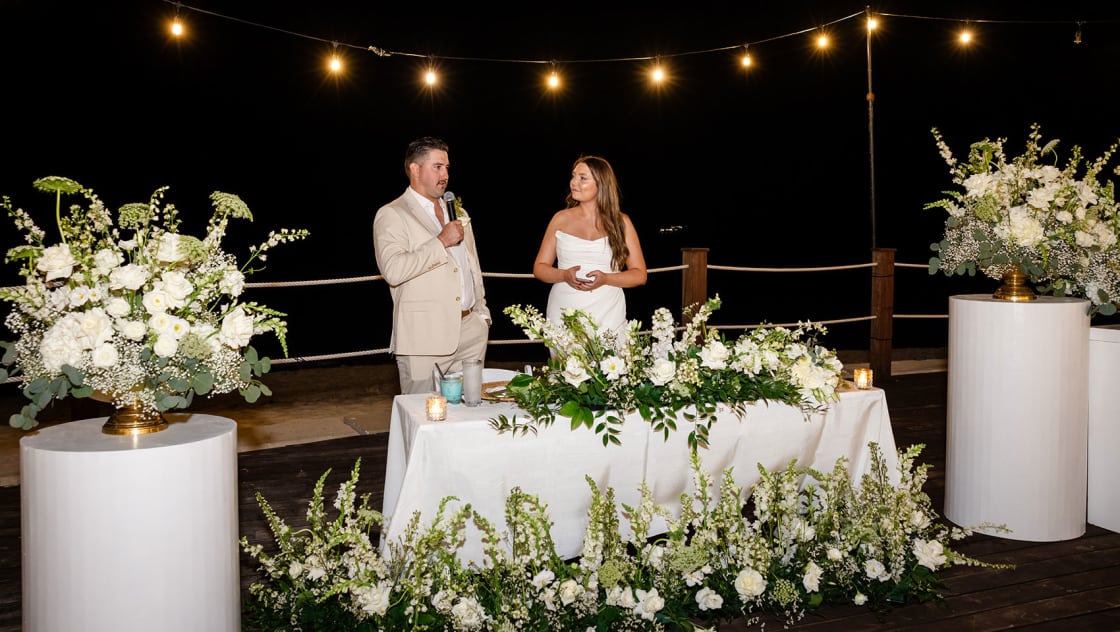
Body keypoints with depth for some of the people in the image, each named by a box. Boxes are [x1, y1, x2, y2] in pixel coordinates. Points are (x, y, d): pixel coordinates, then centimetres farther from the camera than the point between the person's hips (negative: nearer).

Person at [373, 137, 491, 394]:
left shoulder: (457, 213, 20)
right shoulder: (391, 215, -4)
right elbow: (393, 270, -20)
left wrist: (482, 312, 19)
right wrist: (441, 241, -16)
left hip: (471, 331, 6)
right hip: (425, 338, -6)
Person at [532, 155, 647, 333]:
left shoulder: (621, 222, 5)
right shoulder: (561, 219, 7)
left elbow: (639, 275, 4)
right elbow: (539, 268, 10)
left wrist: (605, 279, -14)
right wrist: (564, 275, -11)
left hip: (607, 317, -1)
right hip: (562, 315, 1)